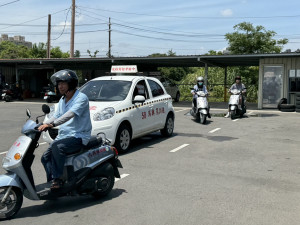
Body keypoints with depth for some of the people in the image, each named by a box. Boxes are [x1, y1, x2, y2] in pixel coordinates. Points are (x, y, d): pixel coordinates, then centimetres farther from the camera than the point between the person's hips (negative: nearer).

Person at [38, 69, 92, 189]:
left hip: (78, 136, -8)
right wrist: (43, 125, -2)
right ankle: (52, 182, -1)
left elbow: (70, 114, -27)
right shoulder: (62, 100, 17)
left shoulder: (81, 98, -12)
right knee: (45, 157, -6)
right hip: (63, 135, 9)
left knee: (57, 146, -32)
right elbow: (56, 116, 17)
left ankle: (57, 179, -23)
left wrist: (52, 124, -36)